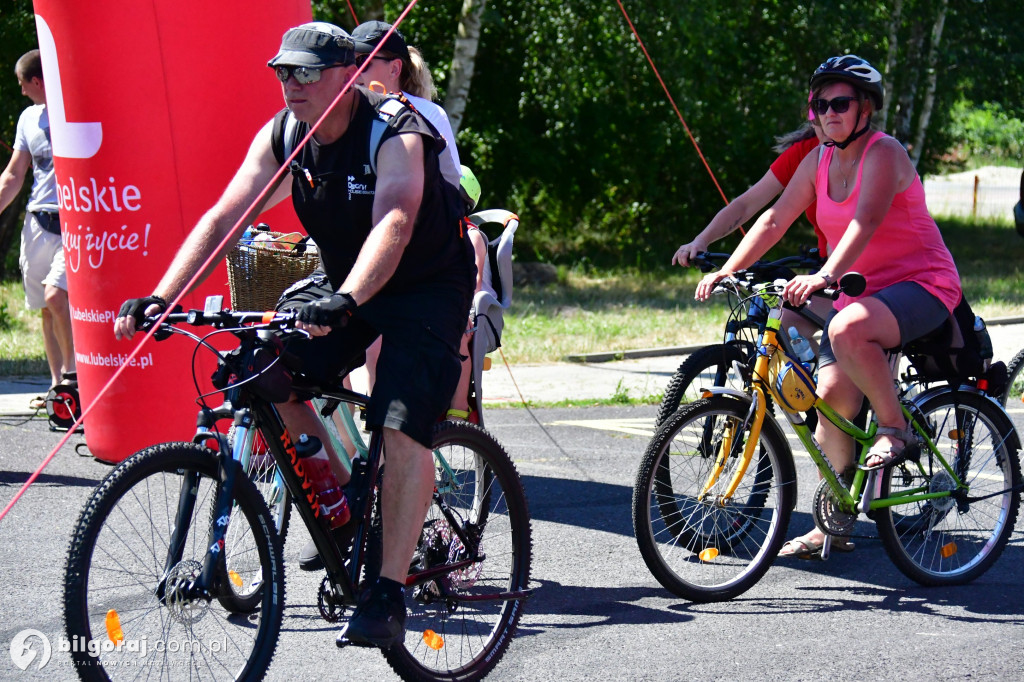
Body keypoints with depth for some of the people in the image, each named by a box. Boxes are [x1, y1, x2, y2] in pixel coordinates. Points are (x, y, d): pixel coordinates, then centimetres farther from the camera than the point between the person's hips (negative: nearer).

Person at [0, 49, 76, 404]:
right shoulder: (29, 118, 14)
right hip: (38, 223, 6)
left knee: (56, 296, -21)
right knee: (46, 309, 6)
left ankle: (73, 369, -4)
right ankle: (59, 386, 15)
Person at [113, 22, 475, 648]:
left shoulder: (397, 134, -27)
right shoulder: (280, 136, -9)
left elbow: (393, 227, -43)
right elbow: (223, 219, -16)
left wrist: (344, 302, -60)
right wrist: (160, 299, -29)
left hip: (428, 286, -6)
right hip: (343, 282, 7)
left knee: (402, 429, -22)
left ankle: (390, 592, -19)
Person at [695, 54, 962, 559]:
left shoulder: (883, 154, -15)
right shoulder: (819, 162, 7)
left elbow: (866, 221, -31)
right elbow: (775, 219, 4)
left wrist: (826, 276, -46)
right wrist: (727, 270, -9)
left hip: (922, 286, -7)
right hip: (861, 292, 7)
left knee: (847, 330, -37)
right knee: (832, 393, -8)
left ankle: (894, 428, -15)